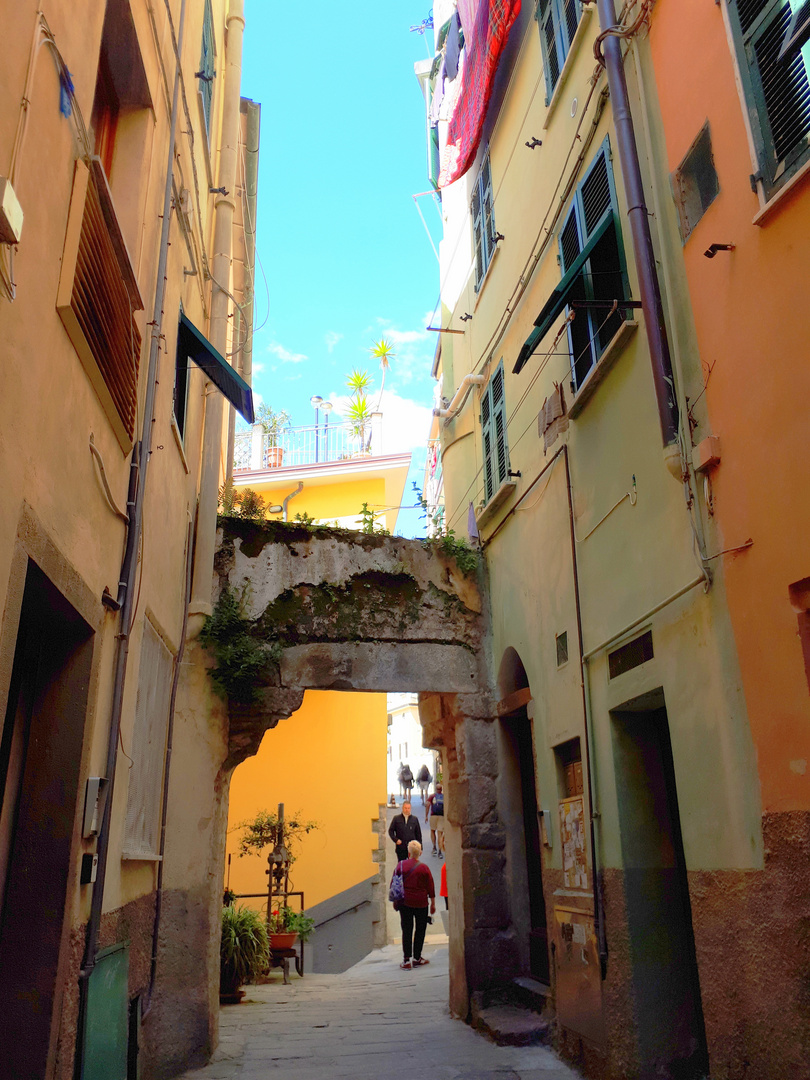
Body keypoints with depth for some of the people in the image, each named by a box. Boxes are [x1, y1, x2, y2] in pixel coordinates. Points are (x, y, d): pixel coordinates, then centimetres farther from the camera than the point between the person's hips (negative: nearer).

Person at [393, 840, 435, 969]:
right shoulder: (423, 868, -9)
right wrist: (433, 904, 7)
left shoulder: (401, 865, -4)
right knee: (420, 930, 10)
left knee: (406, 930, 7)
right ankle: (417, 958, 13)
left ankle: (406, 959, 4)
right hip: (420, 903, -2)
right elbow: (430, 887, -3)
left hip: (405, 902, 2)